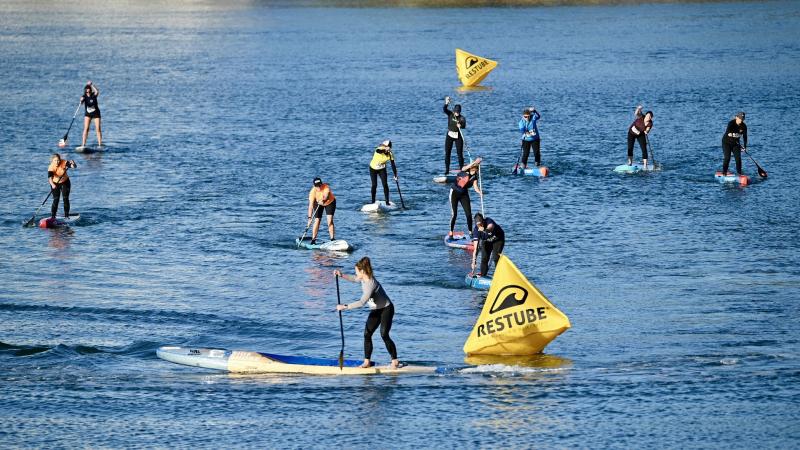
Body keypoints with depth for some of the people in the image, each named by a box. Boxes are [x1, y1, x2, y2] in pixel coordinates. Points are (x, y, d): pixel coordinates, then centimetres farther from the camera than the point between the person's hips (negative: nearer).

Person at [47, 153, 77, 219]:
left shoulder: (64, 163, -20)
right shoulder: (51, 167, -24)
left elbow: (74, 166, -26)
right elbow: (50, 177, -37)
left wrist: (73, 164, -49)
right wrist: (52, 184, -55)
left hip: (65, 182, 2)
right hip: (55, 184, -1)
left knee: (66, 199, -2)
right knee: (56, 200, -9)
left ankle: (66, 215, 7)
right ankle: (52, 216, -6)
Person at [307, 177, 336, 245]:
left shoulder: (326, 188, -34)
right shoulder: (313, 192, -30)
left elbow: (326, 196, -52)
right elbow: (311, 205, -32)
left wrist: (323, 201, -75)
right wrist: (310, 217, -39)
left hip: (330, 202, -1)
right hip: (318, 204, 1)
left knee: (330, 220, -15)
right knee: (317, 221, -8)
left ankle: (332, 239, -13)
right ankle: (313, 240, 0)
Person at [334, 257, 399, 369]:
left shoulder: (371, 284, -32)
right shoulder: (364, 278, -4)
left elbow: (362, 302, -38)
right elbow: (354, 279, 21)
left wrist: (345, 307, -36)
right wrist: (342, 275, 8)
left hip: (386, 309, -9)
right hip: (376, 310, 9)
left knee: (384, 335, -17)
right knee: (367, 334, 1)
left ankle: (395, 361, -6)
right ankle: (367, 361, 5)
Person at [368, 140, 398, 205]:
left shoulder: (390, 154, -18)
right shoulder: (379, 150, -26)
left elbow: (393, 165, -14)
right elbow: (378, 150, -51)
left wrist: (395, 175, -18)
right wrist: (384, 150, -69)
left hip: (382, 169, 2)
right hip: (373, 168, -2)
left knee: (385, 184, -10)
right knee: (374, 185, -4)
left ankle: (387, 201, -4)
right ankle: (373, 201, 12)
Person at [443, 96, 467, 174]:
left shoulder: (462, 118, -8)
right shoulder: (450, 114, -1)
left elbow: (464, 126, -24)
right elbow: (445, 110, -18)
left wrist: (460, 125, -47)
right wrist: (446, 104, -36)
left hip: (458, 136, -2)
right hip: (450, 135, 2)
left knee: (460, 153, -4)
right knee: (447, 153, 1)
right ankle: (447, 169, 8)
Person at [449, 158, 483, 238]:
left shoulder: (474, 177, -7)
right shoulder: (464, 170, -13)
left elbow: (475, 187, -21)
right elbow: (466, 168, -37)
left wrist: (480, 192, -42)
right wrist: (475, 162, -50)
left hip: (464, 194, 3)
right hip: (455, 193, -3)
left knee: (469, 214, -4)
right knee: (454, 214, -6)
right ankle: (451, 232, 5)